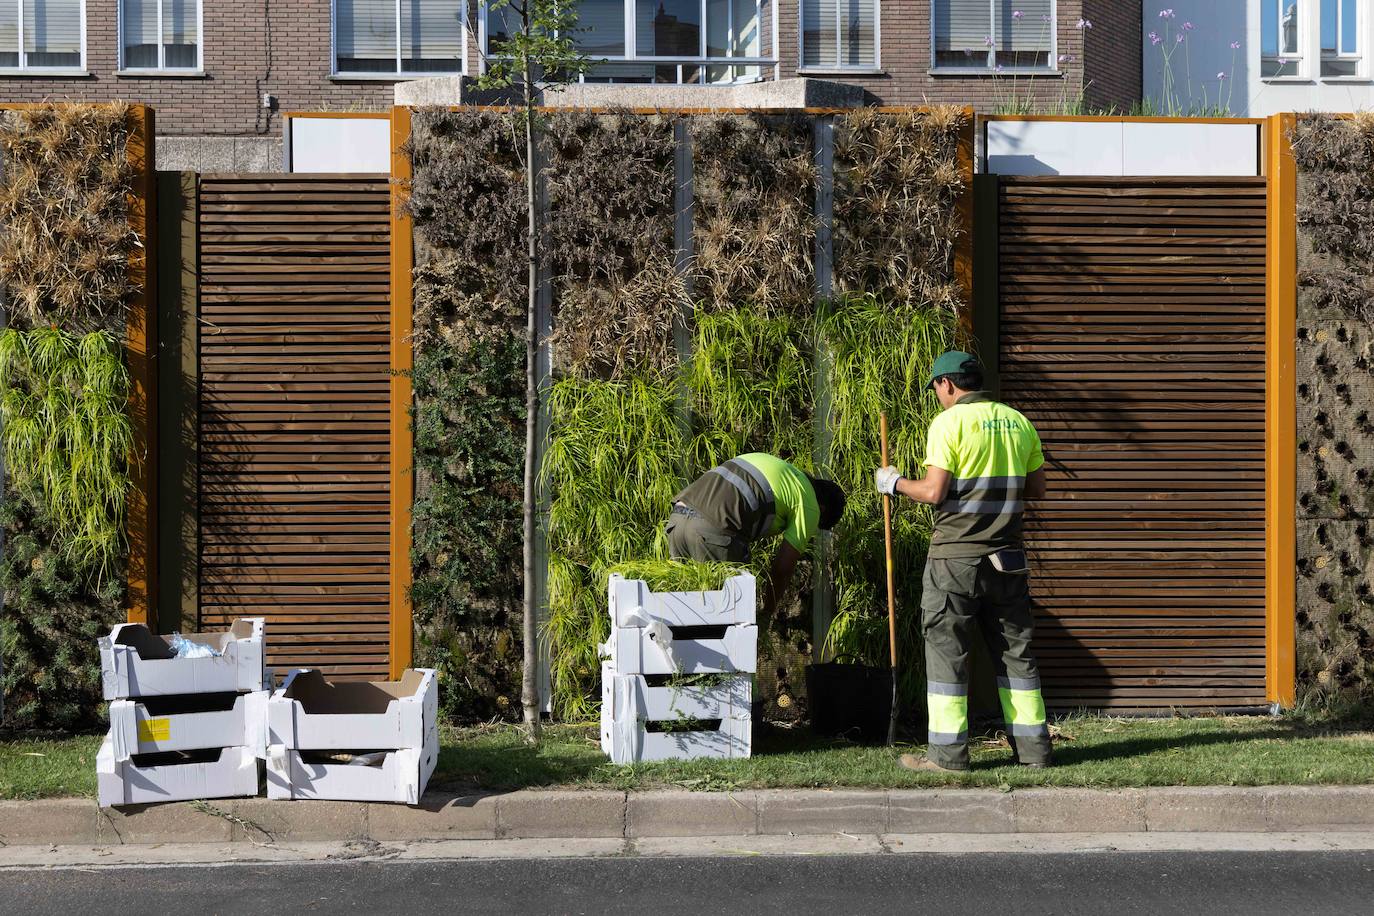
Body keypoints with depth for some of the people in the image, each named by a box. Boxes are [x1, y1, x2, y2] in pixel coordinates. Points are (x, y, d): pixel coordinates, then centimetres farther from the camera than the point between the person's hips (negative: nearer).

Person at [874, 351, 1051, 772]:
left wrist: (894, 483, 2)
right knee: (1014, 650, 11)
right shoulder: (1018, 421, 9)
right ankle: (1033, 748, 13)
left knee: (946, 649, 1)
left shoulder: (949, 422, -9)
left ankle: (948, 752, 0)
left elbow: (934, 492, -15)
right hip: (1006, 556, 6)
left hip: (956, 555, -5)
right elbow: (1036, 488, 13)